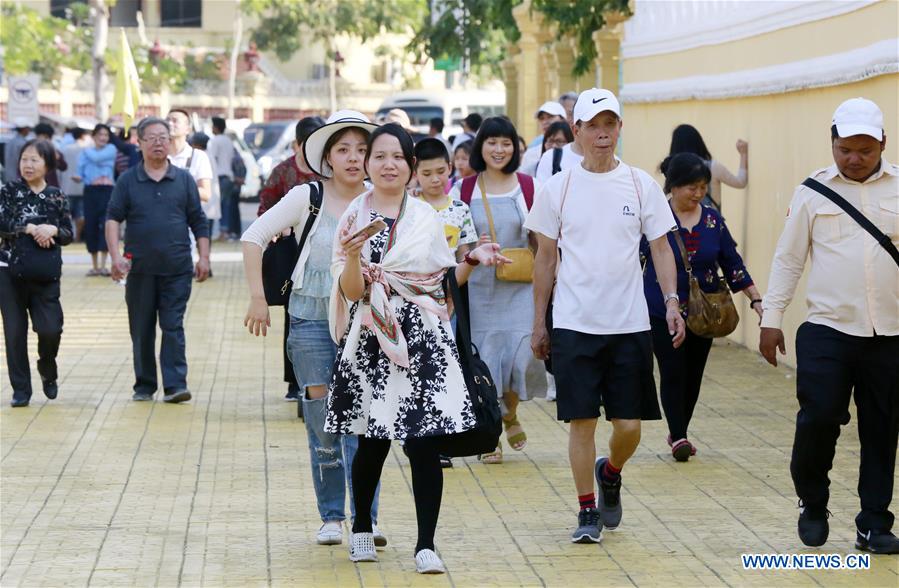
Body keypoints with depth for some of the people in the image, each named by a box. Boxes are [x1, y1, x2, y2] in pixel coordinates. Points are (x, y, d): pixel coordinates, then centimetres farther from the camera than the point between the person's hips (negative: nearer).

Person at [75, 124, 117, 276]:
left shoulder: (111, 149, 7)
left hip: (107, 191, -2)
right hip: (90, 191, 3)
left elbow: (97, 157, -10)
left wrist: (88, 151, 8)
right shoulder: (85, 152, 14)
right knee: (90, 226, 0)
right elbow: (80, 171, 10)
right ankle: (94, 265, 9)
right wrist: (78, 178, -11)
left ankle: (103, 265, -11)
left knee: (105, 225, -11)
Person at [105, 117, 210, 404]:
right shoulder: (128, 181, 4)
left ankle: (175, 385, -7)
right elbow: (113, 219, 0)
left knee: (173, 327, -5)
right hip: (140, 269, 1)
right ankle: (144, 385, 16)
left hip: (177, 270, -1)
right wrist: (115, 256, -12)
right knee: (141, 330, 7)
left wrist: (203, 257, 2)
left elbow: (199, 222, 9)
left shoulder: (184, 180, 7)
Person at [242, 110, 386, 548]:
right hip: (311, 317, 0)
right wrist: (258, 298, -5)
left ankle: (366, 519, -6)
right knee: (322, 422, 3)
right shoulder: (307, 197, -4)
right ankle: (331, 517, 14)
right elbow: (253, 237, -1)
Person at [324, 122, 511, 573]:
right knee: (372, 443, 6)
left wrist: (472, 260, -4)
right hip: (372, 342, -1)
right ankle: (362, 528, 29)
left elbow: (443, 280, 12)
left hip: (424, 340, 1)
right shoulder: (353, 218, 3)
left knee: (425, 443, -6)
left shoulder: (426, 217, 9)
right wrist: (353, 255, -21)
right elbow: (352, 291, -3)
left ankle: (426, 544, -2)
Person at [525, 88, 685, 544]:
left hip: (629, 325, 1)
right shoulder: (558, 189, 1)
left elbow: (660, 249, 6)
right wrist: (538, 323, 7)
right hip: (574, 325, -1)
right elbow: (545, 258, 8)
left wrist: (672, 302, -9)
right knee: (582, 421, -2)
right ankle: (588, 512, 12)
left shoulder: (641, 186, 2)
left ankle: (610, 473, 33)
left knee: (629, 425, 1)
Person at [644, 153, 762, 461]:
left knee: (693, 375, 8)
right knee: (673, 373, -8)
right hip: (663, 313, -4)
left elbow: (732, 262, 6)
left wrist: (756, 299, 1)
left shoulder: (712, 219, 2)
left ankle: (679, 433, 22)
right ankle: (678, 436, -1)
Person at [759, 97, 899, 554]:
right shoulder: (814, 191, 3)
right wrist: (771, 319, 3)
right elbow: (788, 259, 7)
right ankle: (813, 504, 16)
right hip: (827, 329, -1)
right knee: (819, 416, -9)